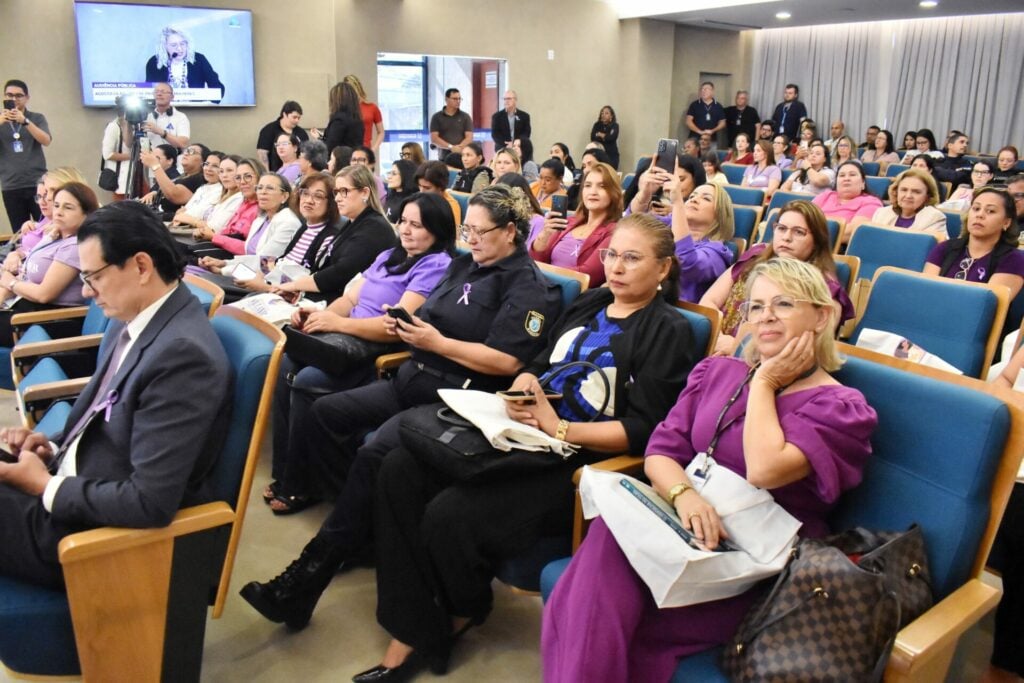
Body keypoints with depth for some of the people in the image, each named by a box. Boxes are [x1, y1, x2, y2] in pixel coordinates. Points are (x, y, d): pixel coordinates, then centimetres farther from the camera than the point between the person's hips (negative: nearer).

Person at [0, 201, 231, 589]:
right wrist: (54, 451, -2)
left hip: (95, 529, -8)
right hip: (70, 492, 8)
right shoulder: (133, 320, 3)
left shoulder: (183, 354, -27)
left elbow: (150, 503, -28)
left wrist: (46, 487, -16)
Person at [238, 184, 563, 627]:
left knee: (374, 454, -28)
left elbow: (507, 361, -18)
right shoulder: (463, 266, 18)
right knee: (323, 415, -4)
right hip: (413, 379, 9)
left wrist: (437, 343, -17)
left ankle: (305, 582, -21)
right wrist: (406, 328, -3)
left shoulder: (529, 287, -7)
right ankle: (358, 524, -1)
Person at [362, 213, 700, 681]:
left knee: (450, 515, -25)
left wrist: (558, 428, -19)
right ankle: (411, 633, -8)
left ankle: (462, 611, 9)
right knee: (400, 471, -12)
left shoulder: (668, 332, -5)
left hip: (584, 459, -7)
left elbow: (643, 430, -13)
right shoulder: (590, 303, 16)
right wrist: (521, 388, -4)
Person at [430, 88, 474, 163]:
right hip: (444, 157, 0)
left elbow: (469, 137, 3)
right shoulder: (436, 117, 9)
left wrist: (459, 147, -16)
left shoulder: (465, 117, 11)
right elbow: (434, 138, 0)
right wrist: (451, 147, -13)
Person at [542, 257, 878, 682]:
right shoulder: (716, 372, 13)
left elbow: (764, 470, -21)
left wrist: (764, 382, -6)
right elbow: (660, 454, 5)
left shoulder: (841, 407, -3)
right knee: (610, 536, -30)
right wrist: (683, 494, -18)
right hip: (690, 529, 5)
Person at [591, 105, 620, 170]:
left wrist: (601, 135, -1)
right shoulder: (597, 125, 8)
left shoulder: (615, 125, 1)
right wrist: (606, 137, -9)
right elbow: (593, 138, -4)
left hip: (612, 154, -2)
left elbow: (612, 137, -14)